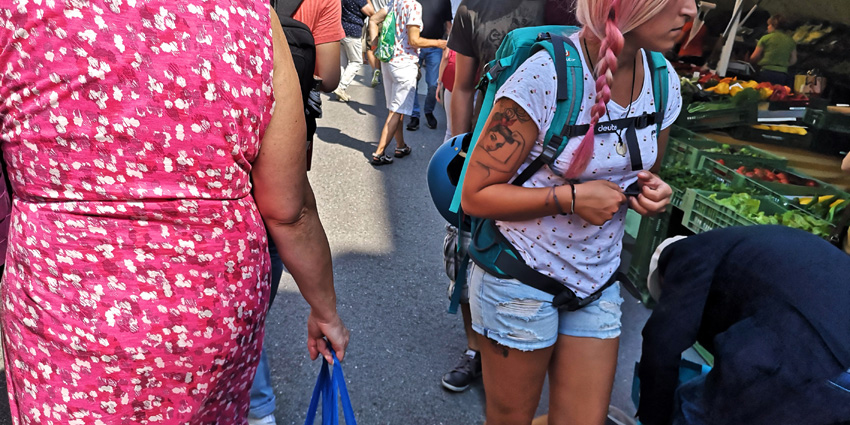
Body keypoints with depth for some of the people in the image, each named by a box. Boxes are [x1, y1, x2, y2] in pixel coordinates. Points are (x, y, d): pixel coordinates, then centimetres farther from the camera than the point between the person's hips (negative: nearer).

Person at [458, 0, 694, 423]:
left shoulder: (664, 82, -2)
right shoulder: (544, 76, -22)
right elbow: (476, 196, -17)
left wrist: (651, 191, -7)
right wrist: (570, 197, -24)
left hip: (597, 281, 5)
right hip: (520, 276, -5)